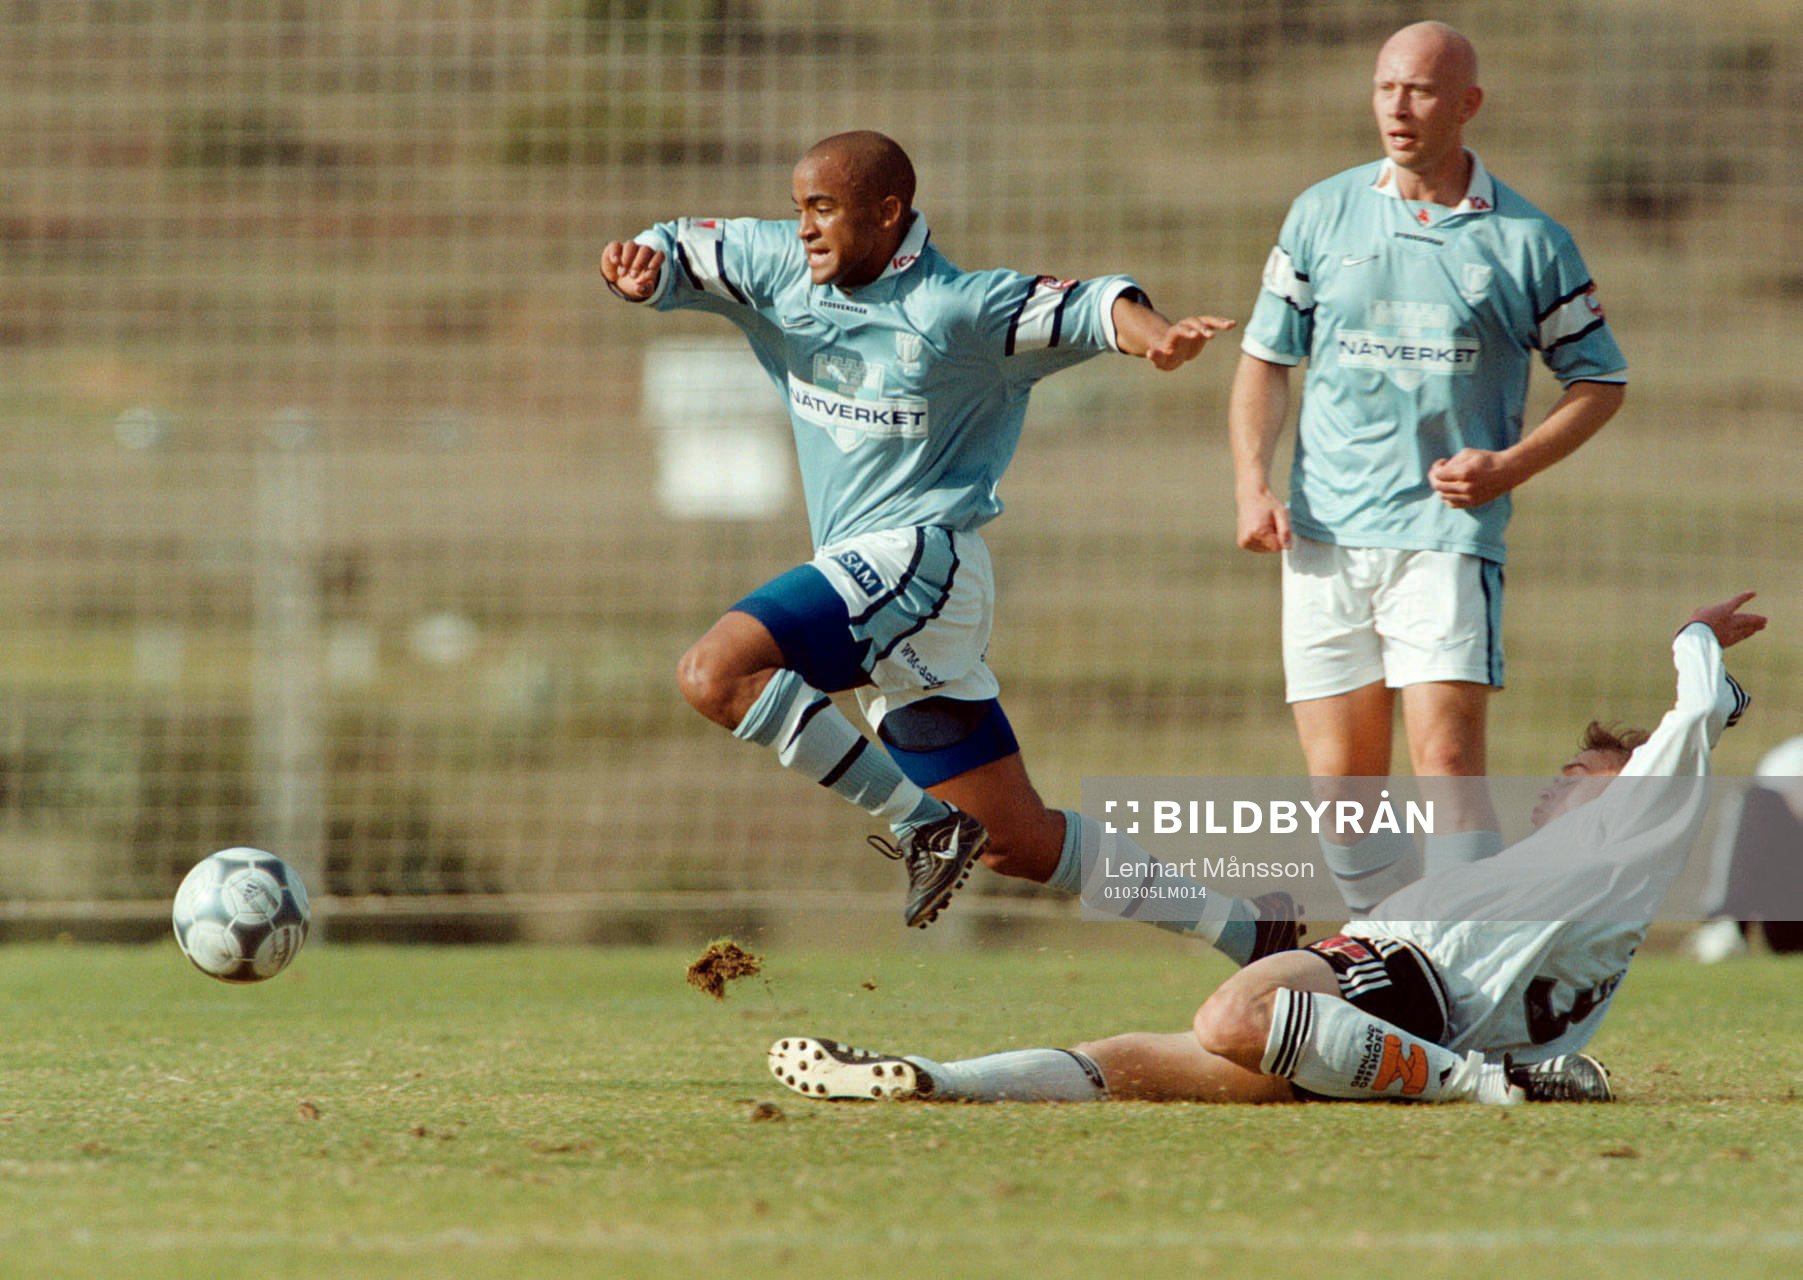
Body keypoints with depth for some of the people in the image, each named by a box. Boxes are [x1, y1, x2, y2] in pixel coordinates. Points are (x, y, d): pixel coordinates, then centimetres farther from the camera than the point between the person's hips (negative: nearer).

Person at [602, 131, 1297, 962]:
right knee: (1016, 842, 12)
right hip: (863, 572, 8)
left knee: (716, 672, -26)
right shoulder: (782, 269, 8)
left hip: (919, 558, -8)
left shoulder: (953, 309, -11)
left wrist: (1156, 336, -34)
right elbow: (683, 254, 15)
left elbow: (1087, 307, -13)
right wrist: (640, 268, -10)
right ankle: (1246, 929, 21)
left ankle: (920, 823, -21)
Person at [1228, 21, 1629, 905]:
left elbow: (1599, 379, 10)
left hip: (1448, 534, -3)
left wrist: (1510, 466, -5)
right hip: (1325, 536, 3)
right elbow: (1265, 357, 14)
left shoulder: (1528, 241, 1)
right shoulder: (1323, 214, 8)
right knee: (1341, 782, 2)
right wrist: (1252, 484, 0)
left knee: (1447, 760, -16)